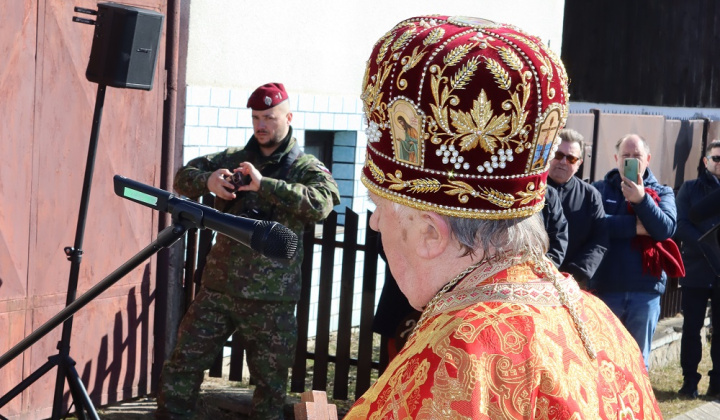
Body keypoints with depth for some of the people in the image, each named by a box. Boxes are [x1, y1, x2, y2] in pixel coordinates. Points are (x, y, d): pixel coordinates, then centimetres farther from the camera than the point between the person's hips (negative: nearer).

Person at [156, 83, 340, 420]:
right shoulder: (233, 159, 11)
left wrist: (263, 184, -30)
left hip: (270, 299, -3)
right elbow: (183, 177, 6)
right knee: (182, 364, 6)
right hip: (217, 288, 4)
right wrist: (208, 181, -18)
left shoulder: (306, 169, -2)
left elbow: (321, 204, -22)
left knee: (270, 383, 6)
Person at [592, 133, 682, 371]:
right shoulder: (600, 189, 5)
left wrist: (641, 199, -23)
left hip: (645, 289, 1)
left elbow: (666, 228, -11)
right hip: (606, 286, -1)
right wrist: (636, 227, -15)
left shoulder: (662, 193, 8)